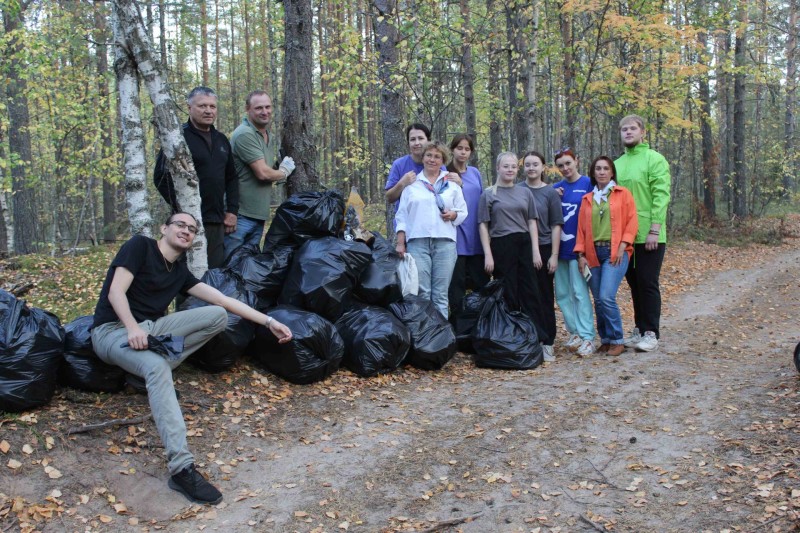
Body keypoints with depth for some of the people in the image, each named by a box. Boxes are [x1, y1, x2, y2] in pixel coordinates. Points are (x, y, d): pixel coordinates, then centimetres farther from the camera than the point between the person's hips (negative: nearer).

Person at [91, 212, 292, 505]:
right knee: (157, 367, -38)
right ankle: (181, 468, -46)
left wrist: (269, 321, 2)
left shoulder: (180, 271, 13)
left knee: (218, 315, -10)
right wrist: (133, 328, -32)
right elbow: (115, 292, -14)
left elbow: (222, 300, 8)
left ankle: (148, 370, -12)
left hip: (151, 328, 7)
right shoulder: (140, 246, -3)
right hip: (113, 329, -7)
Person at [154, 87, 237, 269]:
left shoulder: (221, 140, 17)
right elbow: (161, 177, -9)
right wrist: (180, 209, -12)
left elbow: (231, 178, 22)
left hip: (217, 222, 6)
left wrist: (232, 211, 12)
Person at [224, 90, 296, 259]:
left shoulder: (271, 138, 15)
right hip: (241, 213, -9)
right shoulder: (245, 134, -14)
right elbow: (262, 172, -19)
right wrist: (284, 172, -1)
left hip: (259, 213, 9)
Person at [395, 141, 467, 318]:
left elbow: (463, 212, 16)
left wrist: (453, 215, -6)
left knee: (441, 294, 0)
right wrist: (400, 243, 2)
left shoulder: (452, 184, 16)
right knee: (421, 293, -7)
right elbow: (402, 216, 11)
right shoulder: (411, 185, 13)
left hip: (445, 242, 1)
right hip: (417, 242, -1)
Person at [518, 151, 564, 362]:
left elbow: (556, 225, 1)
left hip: (544, 249, -1)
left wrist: (554, 255, -6)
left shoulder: (550, 193, 2)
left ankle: (547, 343, 10)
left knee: (545, 297, 4)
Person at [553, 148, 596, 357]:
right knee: (562, 294, 9)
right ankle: (575, 332, 20)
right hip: (560, 247, 6)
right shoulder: (556, 188, 10)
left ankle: (587, 337, -3)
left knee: (580, 292, -8)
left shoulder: (588, 184, -4)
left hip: (579, 246, -6)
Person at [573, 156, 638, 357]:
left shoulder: (622, 194, 5)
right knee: (598, 300, 4)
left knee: (606, 297, -15)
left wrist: (622, 247, -10)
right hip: (593, 254, 4)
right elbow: (581, 228, 11)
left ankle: (617, 340, -2)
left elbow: (632, 222, 0)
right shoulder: (587, 199, 15)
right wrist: (581, 255, 3)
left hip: (615, 252, -4)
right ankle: (605, 339, 17)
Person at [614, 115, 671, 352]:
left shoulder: (655, 159, -5)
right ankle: (639, 329, 21)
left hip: (648, 236, -6)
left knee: (648, 284, -3)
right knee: (634, 283, 12)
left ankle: (651, 333, 6)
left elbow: (661, 196, -12)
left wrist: (654, 230, -18)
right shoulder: (617, 164, 13)